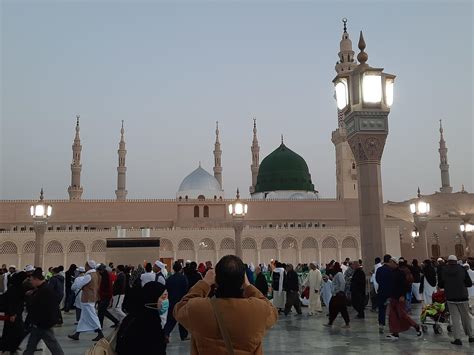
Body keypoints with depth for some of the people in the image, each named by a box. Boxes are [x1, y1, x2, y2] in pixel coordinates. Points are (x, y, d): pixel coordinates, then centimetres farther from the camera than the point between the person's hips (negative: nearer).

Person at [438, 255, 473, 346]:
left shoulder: (443, 270, -3)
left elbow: (440, 285, 5)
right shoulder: (462, 269, -6)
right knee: (466, 317, 13)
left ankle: (457, 338, 0)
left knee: (455, 318, 5)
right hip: (463, 297, 0)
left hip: (450, 298, 0)